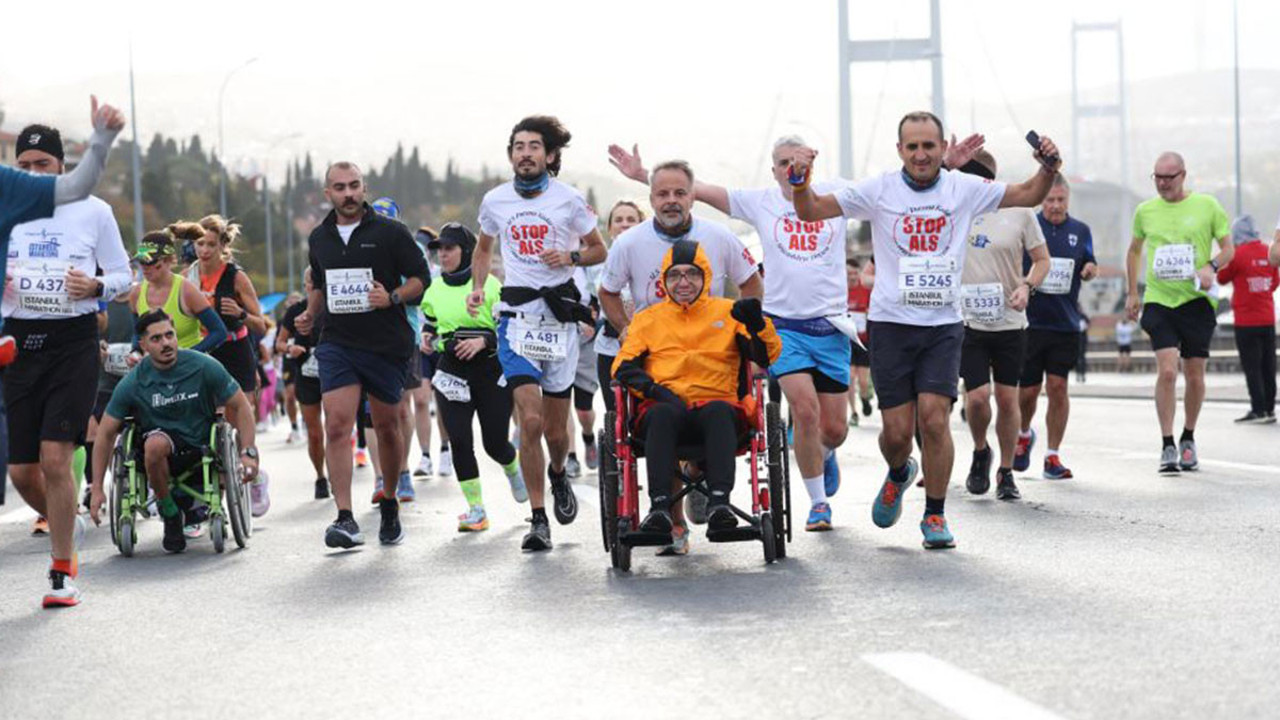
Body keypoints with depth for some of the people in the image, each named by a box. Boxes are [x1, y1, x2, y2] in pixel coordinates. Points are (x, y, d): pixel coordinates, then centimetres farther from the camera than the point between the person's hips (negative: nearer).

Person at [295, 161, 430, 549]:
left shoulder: (390, 232, -3)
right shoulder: (319, 238, 10)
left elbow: (421, 277, -1)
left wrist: (393, 297, -18)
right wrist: (310, 313, 8)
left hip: (387, 344, -2)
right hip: (337, 343, 2)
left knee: (387, 427, 10)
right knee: (337, 426, -14)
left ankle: (390, 505, 33)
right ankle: (345, 519, -20)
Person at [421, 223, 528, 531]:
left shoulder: (489, 285, -6)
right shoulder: (434, 290, 8)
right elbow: (430, 326, 24)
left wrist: (482, 341, -20)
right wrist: (428, 339, 3)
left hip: (490, 370, -3)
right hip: (452, 373, 3)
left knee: (495, 442, 1)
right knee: (459, 440, -9)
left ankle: (513, 468, 38)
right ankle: (475, 509, -4)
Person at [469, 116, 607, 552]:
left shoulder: (569, 200, 0)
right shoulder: (495, 201, 4)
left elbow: (599, 250, 11)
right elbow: (484, 248, 22)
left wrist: (570, 257, -10)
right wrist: (477, 287, 5)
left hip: (559, 316, 0)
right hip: (516, 315, 0)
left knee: (555, 429, 6)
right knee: (531, 421, -15)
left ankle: (558, 473, 43)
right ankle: (539, 520, -7)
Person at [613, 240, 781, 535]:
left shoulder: (728, 312, 19)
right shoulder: (647, 319, 22)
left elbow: (768, 356, 7)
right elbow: (623, 366, 10)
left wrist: (757, 323, -14)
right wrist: (651, 389, -10)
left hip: (716, 404, 0)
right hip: (666, 406, 1)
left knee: (719, 411, -37)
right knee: (662, 413, -36)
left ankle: (719, 502, -50)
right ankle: (659, 505, -47)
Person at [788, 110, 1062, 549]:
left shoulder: (964, 189, 4)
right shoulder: (878, 191, -1)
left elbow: (1029, 196, 13)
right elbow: (810, 211, 0)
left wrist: (1048, 169, -7)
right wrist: (800, 180, -20)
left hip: (943, 324, 1)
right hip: (891, 323, 0)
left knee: (934, 418, -13)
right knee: (898, 430, -2)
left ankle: (935, 515, 3)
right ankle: (899, 474, 34)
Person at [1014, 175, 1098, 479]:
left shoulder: (1080, 231, 9)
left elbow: (1088, 265, 18)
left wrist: (1090, 270, -4)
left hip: (1065, 322, 2)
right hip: (1030, 320, -2)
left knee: (1058, 388, -2)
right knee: (1029, 389, 1)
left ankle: (1053, 455, 5)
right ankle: (1024, 434, 32)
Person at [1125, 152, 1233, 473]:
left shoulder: (1207, 206, 1)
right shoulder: (1145, 211, 7)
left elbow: (1228, 248, 6)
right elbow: (1134, 251, 22)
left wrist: (1211, 267, -14)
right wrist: (1133, 293, 17)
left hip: (1196, 300, 0)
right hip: (1158, 301, 0)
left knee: (1195, 376, 5)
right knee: (1166, 370, -14)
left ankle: (1188, 439, 26)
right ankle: (1167, 446, -11)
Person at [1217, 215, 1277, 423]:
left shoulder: (1238, 254, -14)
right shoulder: (1268, 252, 2)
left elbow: (1222, 279, -1)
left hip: (1246, 321, -5)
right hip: (1268, 319, 5)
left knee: (1251, 367, -2)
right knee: (1268, 366, 10)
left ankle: (1259, 410, -5)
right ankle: (1269, 409, 14)